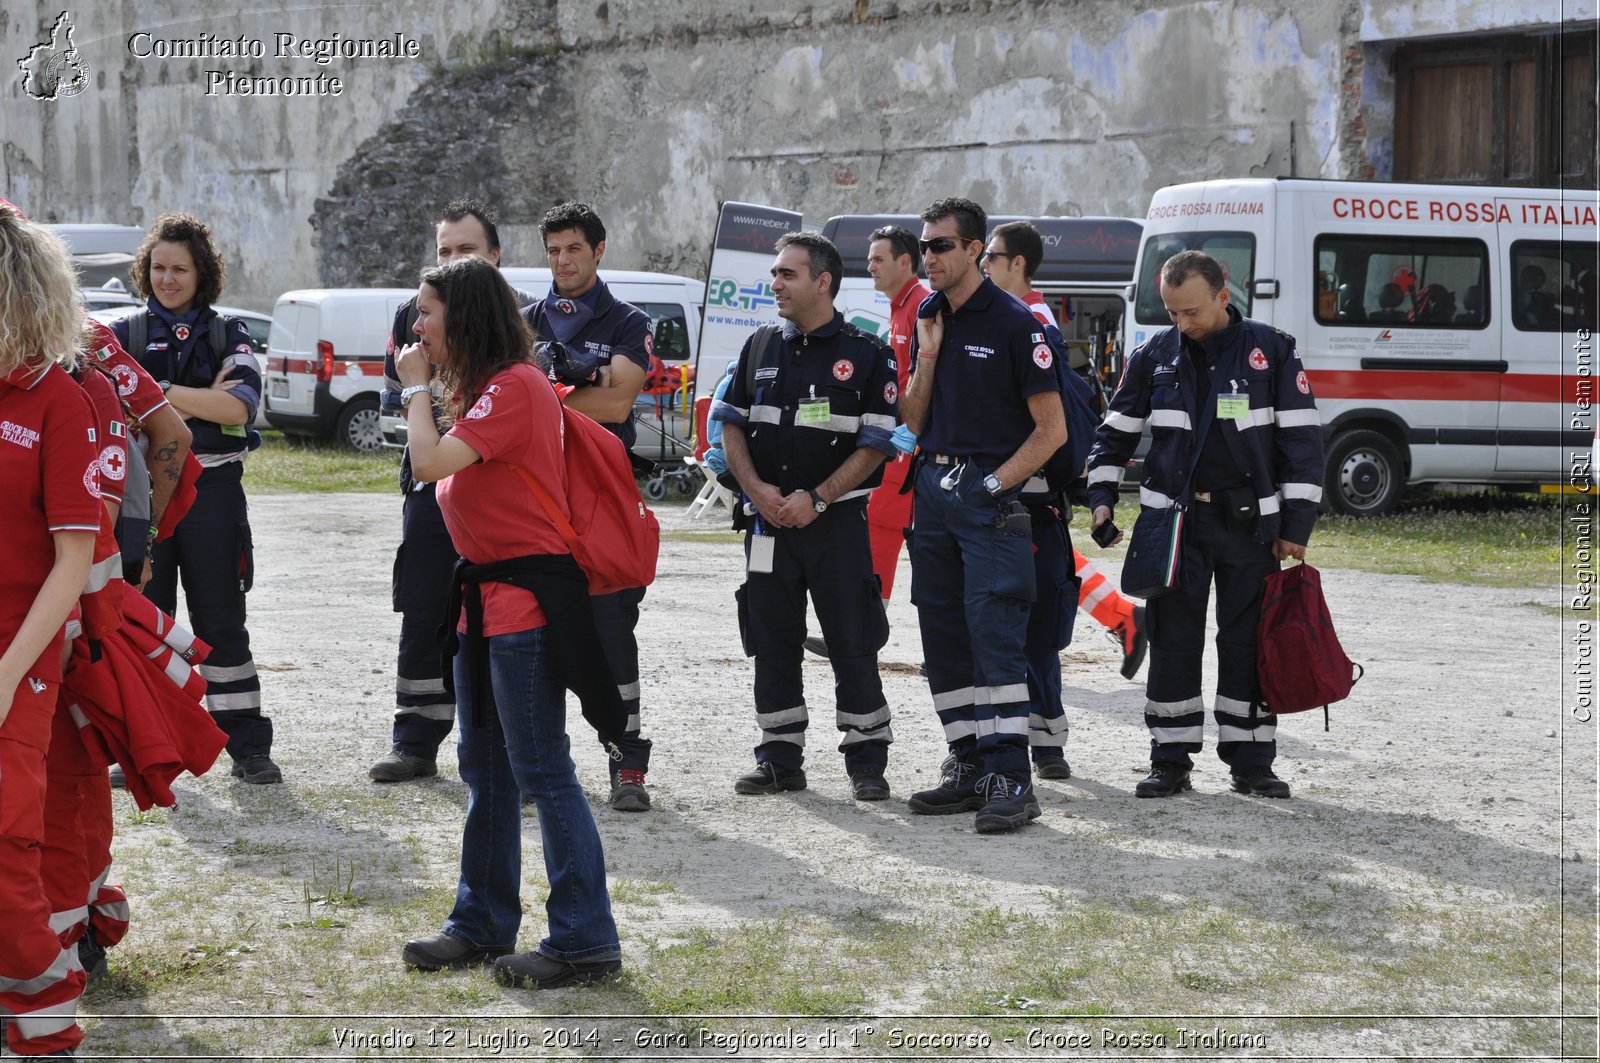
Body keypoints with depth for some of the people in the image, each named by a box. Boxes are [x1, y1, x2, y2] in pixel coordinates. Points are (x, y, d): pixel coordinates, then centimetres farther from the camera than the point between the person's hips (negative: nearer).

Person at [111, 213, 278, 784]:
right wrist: (204, 399, -12)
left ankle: (248, 746, 7)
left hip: (213, 490, 0)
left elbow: (240, 406, -10)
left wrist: (159, 391, -13)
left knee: (221, 619, 2)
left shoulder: (228, 335, 7)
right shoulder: (126, 334, 8)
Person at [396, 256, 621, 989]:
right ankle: (483, 924, 26)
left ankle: (585, 940, -4)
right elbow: (442, 473, 15)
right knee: (484, 765, 16)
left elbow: (430, 462, -23)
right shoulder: (482, 388, 17)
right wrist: (433, 386, 10)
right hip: (487, 599, 11)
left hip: (525, 605, -11)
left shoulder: (513, 386, -16)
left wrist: (415, 386, -10)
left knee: (541, 770, -8)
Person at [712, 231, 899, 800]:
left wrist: (816, 499, -14)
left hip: (837, 519, -4)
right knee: (771, 642, 7)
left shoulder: (866, 354, -3)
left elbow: (876, 444, -6)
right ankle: (780, 758, 16)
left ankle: (866, 761, 5)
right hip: (769, 520, 5)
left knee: (853, 642, -2)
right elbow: (731, 424, 13)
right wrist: (756, 488, -4)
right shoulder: (760, 349, 12)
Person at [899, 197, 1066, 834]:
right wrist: (927, 355, -2)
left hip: (991, 495, -7)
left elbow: (1052, 429, -7)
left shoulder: (1014, 323, -7)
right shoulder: (928, 319, 12)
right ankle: (969, 769, 16)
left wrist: (997, 483, -13)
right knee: (944, 639, 8)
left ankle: (1011, 780, -12)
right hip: (934, 489, 7)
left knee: (994, 636, -12)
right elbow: (913, 422, 11)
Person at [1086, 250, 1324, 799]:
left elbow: (1302, 440, -1)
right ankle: (1171, 760, 10)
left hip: (1250, 523, -2)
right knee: (1172, 643, 2)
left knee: (1248, 643, 3)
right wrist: (1102, 497, 1)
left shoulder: (1271, 351, -3)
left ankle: (1251, 760, 12)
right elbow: (1115, 431, 14)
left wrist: (1296, 526, -5)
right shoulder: (1154, 356, 4)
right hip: (1173, 521, 2)